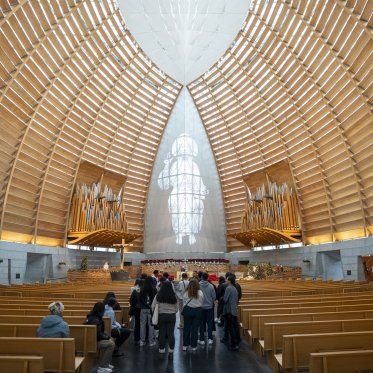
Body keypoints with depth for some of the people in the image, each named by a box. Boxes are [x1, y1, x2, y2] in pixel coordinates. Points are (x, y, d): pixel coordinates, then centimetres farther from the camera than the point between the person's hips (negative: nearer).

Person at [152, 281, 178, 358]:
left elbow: (153, 306, -3)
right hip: (172, 316, 1)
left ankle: (162, 350, 15)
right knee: (171, 333, 6)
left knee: (162, 333, 8)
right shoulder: (174, 296, -3)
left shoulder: (158, 295, -5)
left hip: (161, 316, -1)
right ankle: (171, 351, 9)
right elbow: (176, 309, 4)